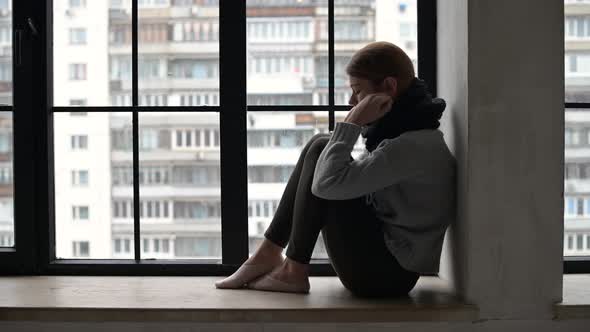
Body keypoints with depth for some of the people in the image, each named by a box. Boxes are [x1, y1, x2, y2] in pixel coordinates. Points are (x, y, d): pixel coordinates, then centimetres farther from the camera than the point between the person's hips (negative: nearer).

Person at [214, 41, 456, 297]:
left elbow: (329, 183, -28)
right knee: (319, 145, 6)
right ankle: (269, 253, 4)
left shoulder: (414, 146, -23)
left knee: (320, 152, -16)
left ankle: (294, 272, -8)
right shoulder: (403, 129, 8)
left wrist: (352, 122, -20)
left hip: (386, 273, -10)